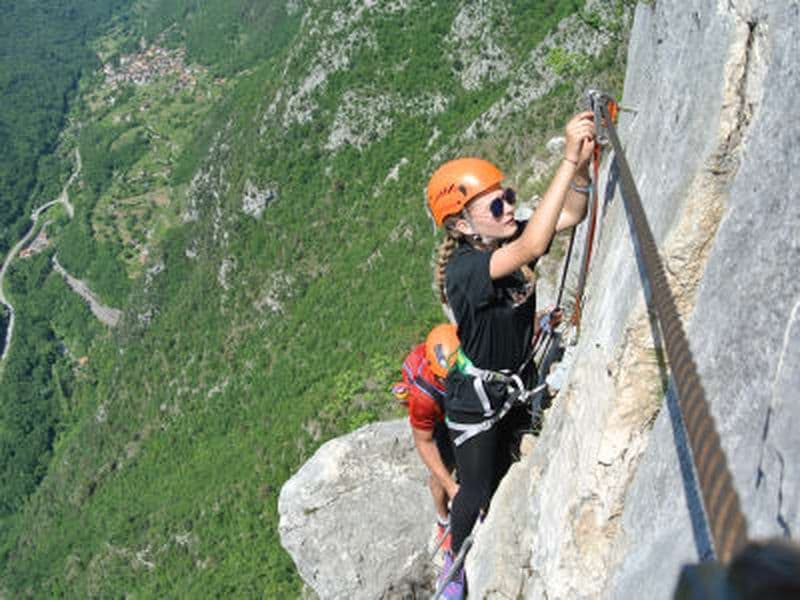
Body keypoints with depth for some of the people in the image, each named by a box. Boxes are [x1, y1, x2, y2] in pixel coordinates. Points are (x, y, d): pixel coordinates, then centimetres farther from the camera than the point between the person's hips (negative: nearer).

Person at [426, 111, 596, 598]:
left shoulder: (505, 238, -12)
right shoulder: (463, 270, -35)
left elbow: (570, 215, -11)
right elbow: (532, 249, -50)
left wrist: (583, 163, -32)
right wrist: (568, 159, -52)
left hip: (520, 382, 7)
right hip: (477, 397, -7)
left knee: (509, 473, 26)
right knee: (478, 491, 13)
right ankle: (457, 560, 42)